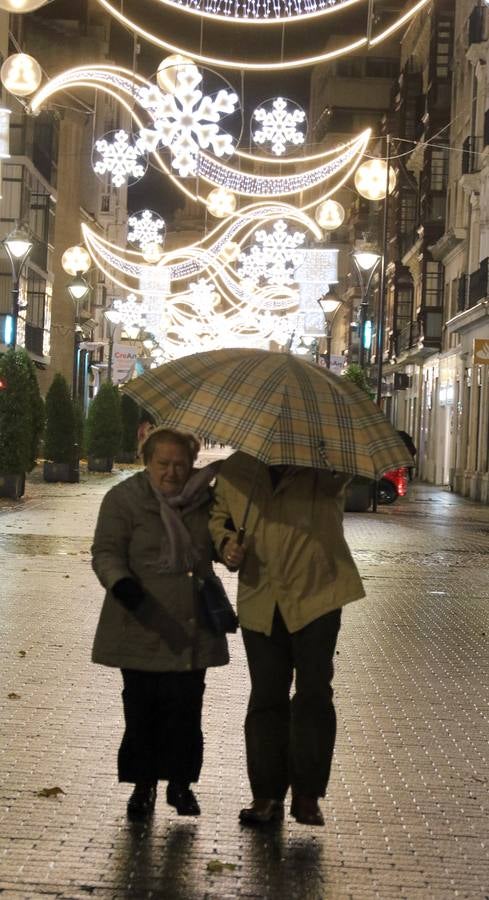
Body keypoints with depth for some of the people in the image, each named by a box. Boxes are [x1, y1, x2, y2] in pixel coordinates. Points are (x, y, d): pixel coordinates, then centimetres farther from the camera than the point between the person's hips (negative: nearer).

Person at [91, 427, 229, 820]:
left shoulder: (204, 499, 9)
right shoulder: (124, 499, -4)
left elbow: (218, 546, 23)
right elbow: (106, 552, -8)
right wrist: (120, 582, -28)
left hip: (191, 626, 3)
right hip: (143, 624, -3)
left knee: (186, 707, 5)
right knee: (142, 707, 2)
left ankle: (181, 782, 19)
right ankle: (143, 784, 15)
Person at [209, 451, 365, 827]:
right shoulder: (235, 469, 6)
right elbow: (219, 516, 18)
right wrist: (226, 543, -2)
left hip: (316, 596, -3)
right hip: (260, 602, 3)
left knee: (314, 695, 1)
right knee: (266, 698, 9)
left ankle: (307, 795, 13)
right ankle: (267, 795, 19)